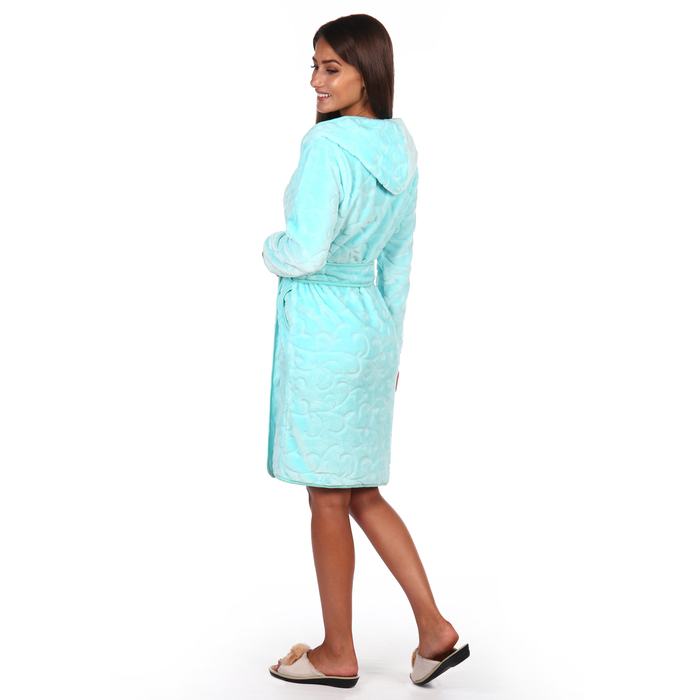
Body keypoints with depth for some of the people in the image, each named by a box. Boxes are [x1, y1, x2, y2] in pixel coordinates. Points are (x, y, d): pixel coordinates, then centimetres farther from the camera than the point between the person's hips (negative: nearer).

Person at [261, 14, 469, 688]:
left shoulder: (327, 145, -17)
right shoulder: (400, 150, 9)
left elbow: (305, 253, -24)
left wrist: (271, 248, -1)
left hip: (320, 330, -8)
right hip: (372, 328, 8)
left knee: (329, 499, 5)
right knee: (362, 492, 18)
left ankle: (337, 653, 20)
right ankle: (434, 627, 17)